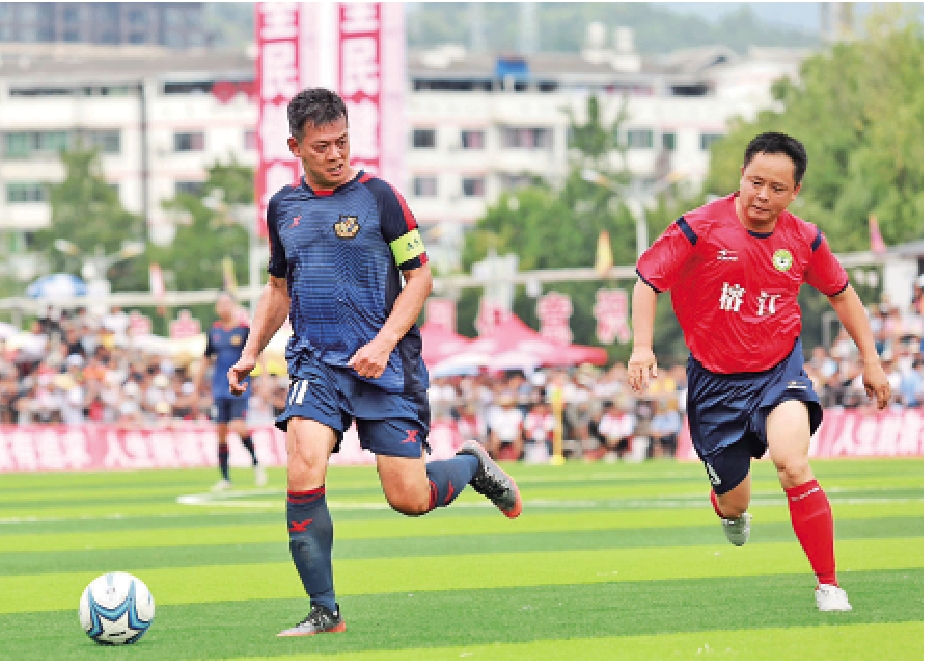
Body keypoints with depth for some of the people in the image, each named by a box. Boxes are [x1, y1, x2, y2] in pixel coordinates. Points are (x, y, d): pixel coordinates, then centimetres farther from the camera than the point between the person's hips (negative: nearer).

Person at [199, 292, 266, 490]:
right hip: (220, 389, 5)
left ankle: (256, 463, 4)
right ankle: (225, 478, 9)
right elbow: (207, 359, 19)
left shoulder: (244, 329, -3)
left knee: (239, 427, -19)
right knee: (221, 433, 2)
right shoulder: (214, 331, 10)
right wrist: (198, 386, 20)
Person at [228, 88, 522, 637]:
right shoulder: (284, 207, 9)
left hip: (384, 366, -3)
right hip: (315, 362, 3)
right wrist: (250, 354, 13)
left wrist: (383, 343, -15)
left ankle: (472, 466, 30)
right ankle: (325, 613, -11)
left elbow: (420, 277, -2)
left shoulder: (378, 196, -3)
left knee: (409, 498, -5)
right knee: (304, 475, -20)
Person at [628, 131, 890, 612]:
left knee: (792, 464, -29)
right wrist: (642, 347, -19)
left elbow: (841, 293, 14)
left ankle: (828, 584, -19)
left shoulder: (804, 240, -3)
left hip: (779, 371, 0)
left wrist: (870, 360, 13)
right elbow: (647, 279, -6)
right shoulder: (700, 228, -12)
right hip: (715, 380, 0)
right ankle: (732, 512, 53)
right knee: (733, 502, 10)